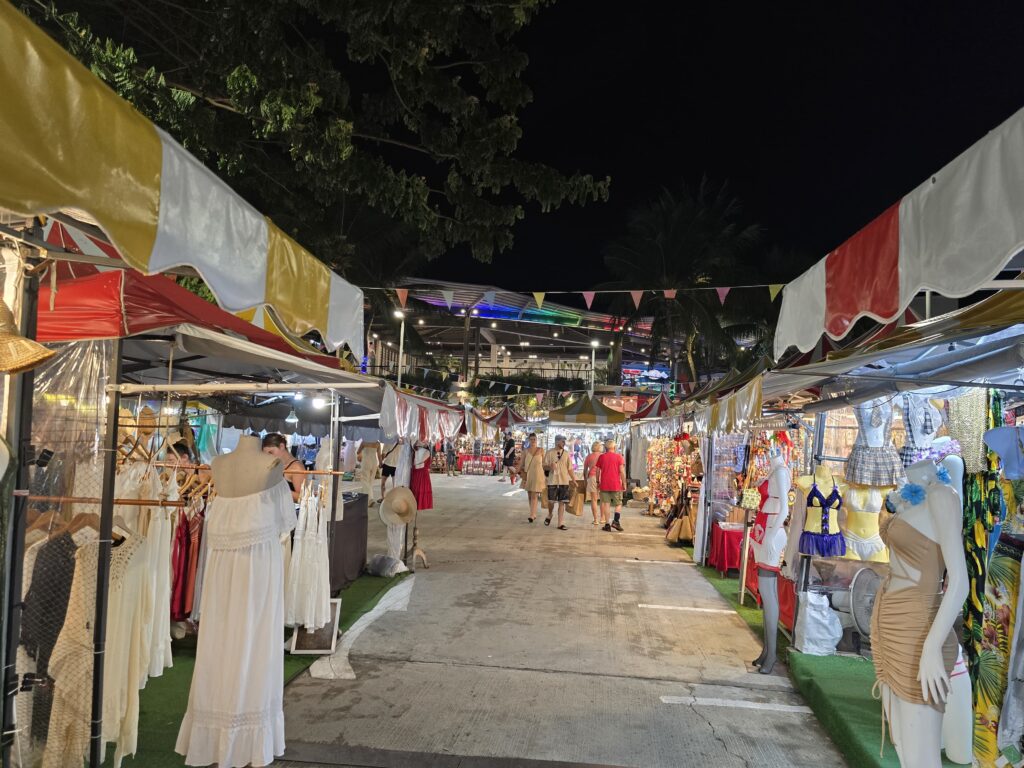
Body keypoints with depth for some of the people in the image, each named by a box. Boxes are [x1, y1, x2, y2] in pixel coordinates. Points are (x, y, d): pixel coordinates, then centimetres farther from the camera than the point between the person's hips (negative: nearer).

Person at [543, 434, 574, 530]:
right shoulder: (550, 452, 0)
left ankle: (561, 523, 4)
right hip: (552, 481, -2)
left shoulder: (566, 453, 7)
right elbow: (544, 466, 1)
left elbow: (570, 468, 10)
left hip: (564, 481, 2)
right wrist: (550, 467, -21)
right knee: (551, 501, 1)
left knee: (562, 503, 0)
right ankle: (549, 516, 31)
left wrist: (573, 479, 4)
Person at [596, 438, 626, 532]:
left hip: (604, 484, 2)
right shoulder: (618, 456, -3)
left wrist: (598, 482, 17)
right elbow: (622, 471, -6)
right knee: (618, 504, 9)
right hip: (616, 485, -2)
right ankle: (616, 521, -8)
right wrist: (624, 483, 0)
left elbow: (598, 471, 7)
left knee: (606, 504, 5)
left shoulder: (601, 457, 4)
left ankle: (607, 524, 4)